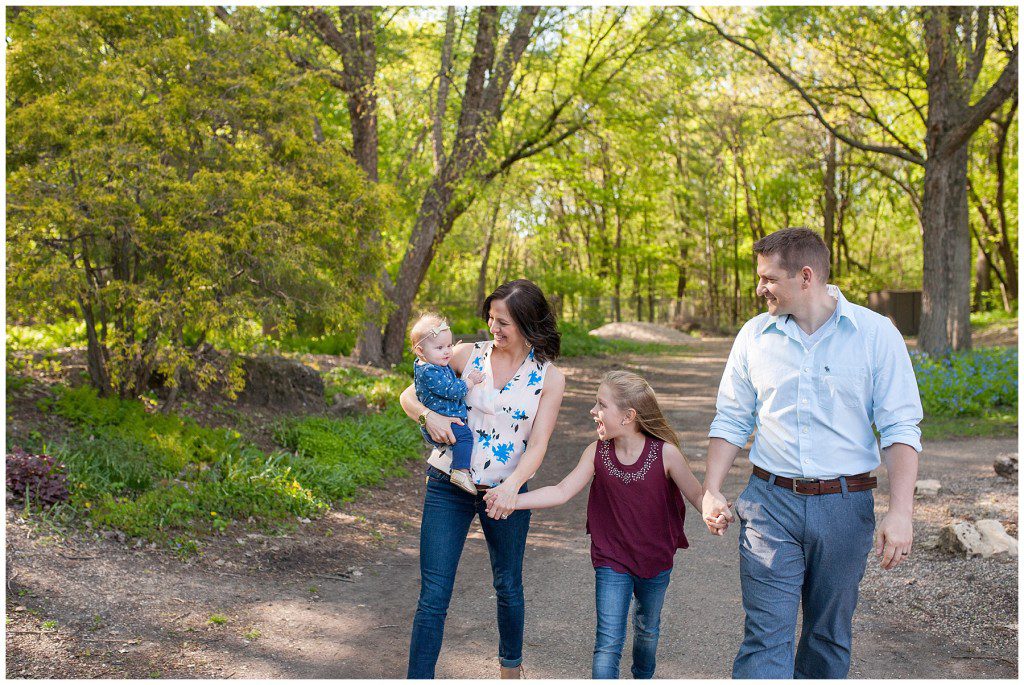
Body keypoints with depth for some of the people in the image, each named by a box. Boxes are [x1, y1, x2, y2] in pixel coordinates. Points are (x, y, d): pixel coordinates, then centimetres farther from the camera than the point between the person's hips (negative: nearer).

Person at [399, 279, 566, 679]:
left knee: (509, 587, 19)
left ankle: (511, 663, 45)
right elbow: (409, 394, 3)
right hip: (448, 484, 0)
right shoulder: (469, 355, -3)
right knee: (433, 594, -3)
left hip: (505, 493, 0)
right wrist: (428, 416, -19)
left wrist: (511, 488, -28)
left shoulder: (549, 378, -4)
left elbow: (537, 446, -11)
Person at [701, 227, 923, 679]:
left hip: (844, 506, -1)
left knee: (830, 633, 14)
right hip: (770, 502, 1)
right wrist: (711, 491, -2)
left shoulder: (875, 333, -4)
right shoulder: (754, 335, 4)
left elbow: (900, 429, -6)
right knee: (767, 633, -5)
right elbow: (732, 420, 9)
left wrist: (901, 511, -14)